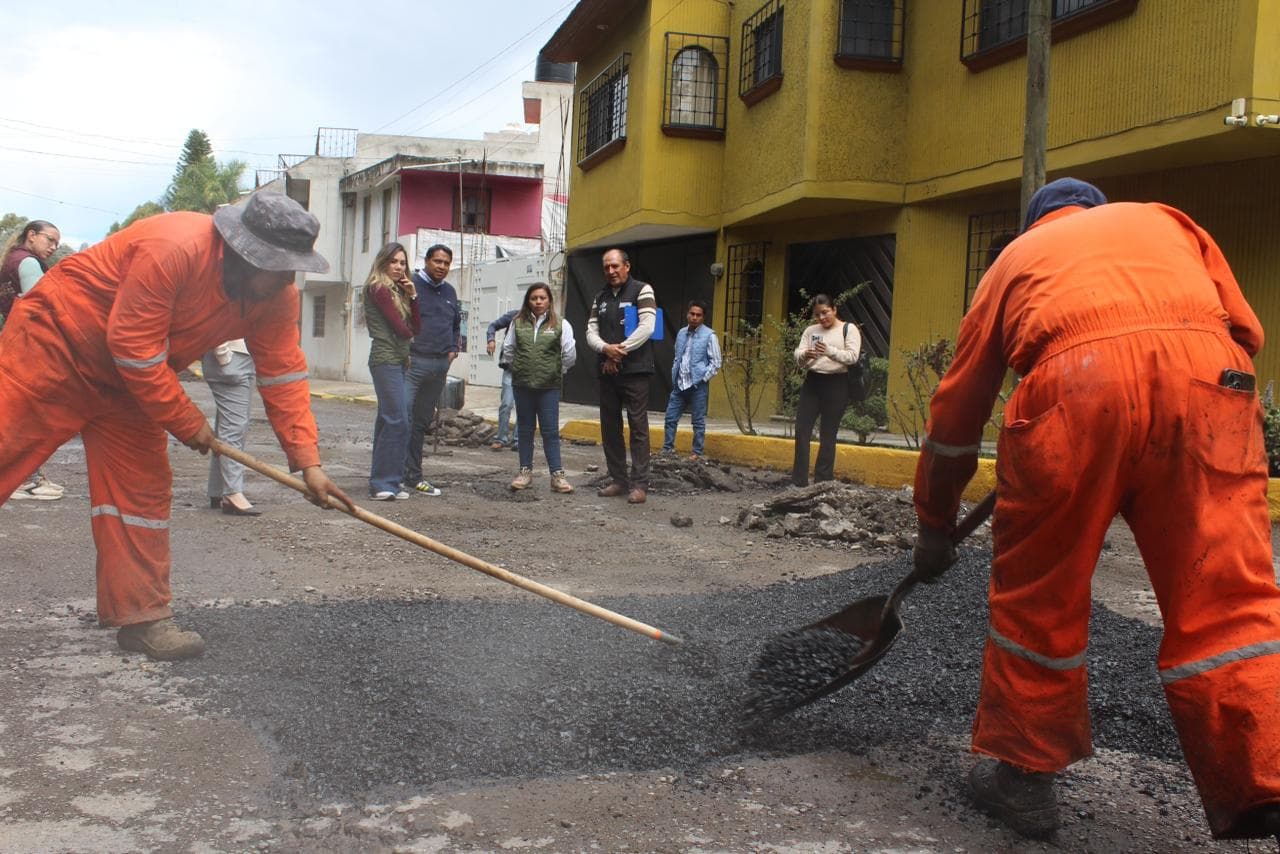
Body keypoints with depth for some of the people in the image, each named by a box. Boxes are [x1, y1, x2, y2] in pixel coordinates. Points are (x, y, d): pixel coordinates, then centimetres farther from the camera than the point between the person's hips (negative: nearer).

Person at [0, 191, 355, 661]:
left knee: (143, 488, 2)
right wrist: (186, 421, -21)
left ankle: (142, 617, 8)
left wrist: (307, 462, -16)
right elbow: (133, 347, -29)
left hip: (126, 382, 7)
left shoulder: (277, 298, -10)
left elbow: (284, 376, -8)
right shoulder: (172, 248, -32)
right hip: (54, 341, -7)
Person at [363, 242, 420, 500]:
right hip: (386, 360, -10)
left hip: (398, 360, 10)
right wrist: (409, 333, 9)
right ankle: (385, 484, -15)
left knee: (388, 421, 10)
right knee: (397, 421, -15)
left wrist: (412, 296, 3)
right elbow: (401, 329, -12)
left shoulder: (397, 290, 20)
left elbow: (416, 327, 11)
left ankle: (382, 482, 14)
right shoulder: (379, 288, -7)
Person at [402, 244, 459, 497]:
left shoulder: (450, 292, 18)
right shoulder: (411, 285, -4)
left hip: (441, 365, 7)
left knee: (423, 422, 12)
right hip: (414, 361, -7)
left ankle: (413, 476, 18)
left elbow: (456, 324, 32)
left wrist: (453, 350, 18)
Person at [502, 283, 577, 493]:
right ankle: (526, 471, 20)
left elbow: (570, 354, 2)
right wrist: (517, 368, 14)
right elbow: (508, 349, 14)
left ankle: (557, 474, 3)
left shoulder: (561, 324, -3)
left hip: (549, 387, -3)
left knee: (550, 431, -1)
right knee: (525, 429, 11)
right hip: (522, 385, 3)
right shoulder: (518, 323, 4)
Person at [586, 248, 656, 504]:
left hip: (635, 371, -6)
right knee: (610, 428, 8)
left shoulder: (641, 291, 0)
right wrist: (606, 349, -13)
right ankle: (618, 480, 17)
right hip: (607, 372, 6)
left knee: (638, 427, -5)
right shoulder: (600, 297, 16)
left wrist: (619, 352, -12)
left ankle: (639, 484, -4)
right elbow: (591, 332, 9)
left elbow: (647, 327, -12)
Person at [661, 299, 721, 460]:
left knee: (698, 422, 3)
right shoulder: (681, 333, 10)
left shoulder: (709, 335, -7)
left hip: (698, 386, -5)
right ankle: (667, 449, 17)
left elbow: (716, 362, -7)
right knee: (670, 418, 7)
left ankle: (697, 453, 12)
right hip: (679, 385, 5)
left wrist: (702, 379, -12)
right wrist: (673, 377, 9)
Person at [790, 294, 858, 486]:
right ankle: (799, 481, 4)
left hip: (837, 384, -4)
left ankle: (822, 481, 10)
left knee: (828, 435, 2)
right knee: (802, 431, -2)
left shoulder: (849, 329, 1)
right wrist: (805, 355, -20)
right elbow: (798, 357, 4)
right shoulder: (810, 330, 12)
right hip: (812, 382, 4)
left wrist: (829, 351, -28)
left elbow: (852, 356, -12)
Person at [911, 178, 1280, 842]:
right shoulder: (1166, 221, 35)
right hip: (1206, 376, 1)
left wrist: (935, 526, 41)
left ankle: (1023, 774, 25)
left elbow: (955, 410, 33)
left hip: (1074, 383, -1)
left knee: (1036, 594, 13)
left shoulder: (1015, 257, 33)